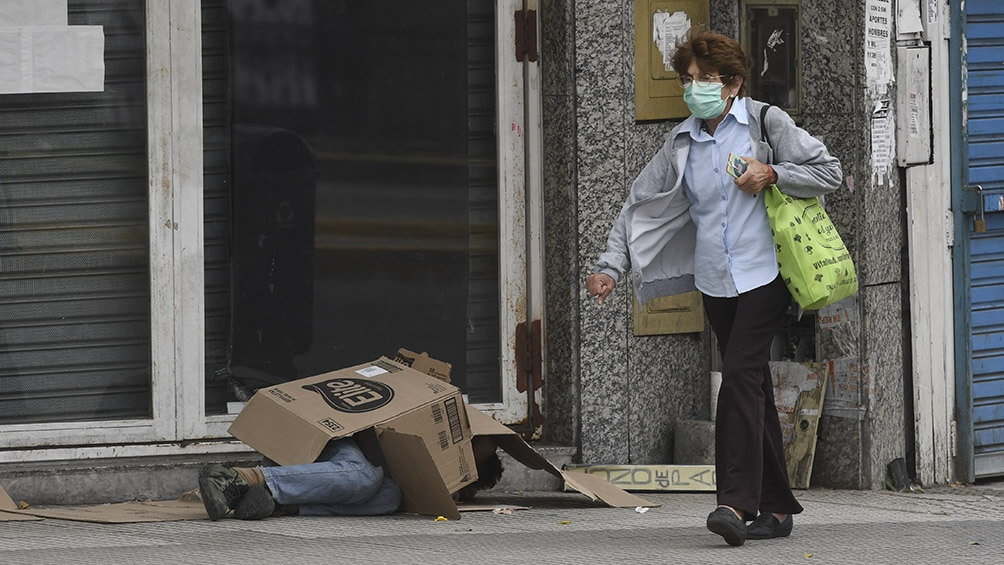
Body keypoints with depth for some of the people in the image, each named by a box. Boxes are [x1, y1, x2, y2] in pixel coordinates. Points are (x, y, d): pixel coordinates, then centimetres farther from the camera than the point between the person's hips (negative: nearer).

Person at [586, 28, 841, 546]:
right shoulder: (681, 144, 10)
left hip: (764, 275, -5)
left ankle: (737, 502, -23)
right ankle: (776, 507, 13)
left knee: (741, 376, -18)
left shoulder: (765, 123, -2)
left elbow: (828, 172, -1)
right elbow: (641, 205, 10)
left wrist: (771, 174, -15)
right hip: (715, 283, 5)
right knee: (752, 388, 8)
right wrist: (611, 266, -1)